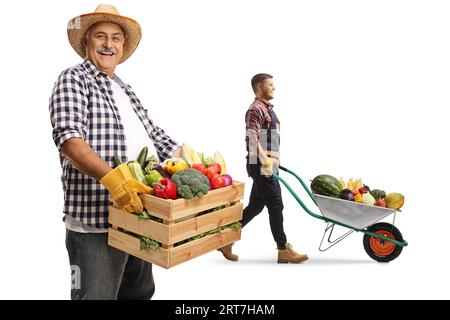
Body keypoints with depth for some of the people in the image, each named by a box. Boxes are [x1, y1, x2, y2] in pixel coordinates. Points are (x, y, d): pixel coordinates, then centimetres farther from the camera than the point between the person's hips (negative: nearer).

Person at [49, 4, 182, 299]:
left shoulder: (125, 89, 20)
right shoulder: (73, 80, -4)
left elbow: (153, 135, 19)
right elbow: (69, 139, -19)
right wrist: (112, 178, -35)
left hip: (139, 216, 8)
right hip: (96, 222, -8)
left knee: (139, 293, 21)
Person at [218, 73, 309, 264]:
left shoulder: (267, 109, 21)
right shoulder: (256, 109, -10)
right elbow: (252, 137, -23)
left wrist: (275, 160, 26)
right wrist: (264, 159, -32)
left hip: (269, 165, 10)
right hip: (262, 166, -10)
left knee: (255, 206, 13)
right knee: (275, 206, -5)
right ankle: (284, 251, 5)